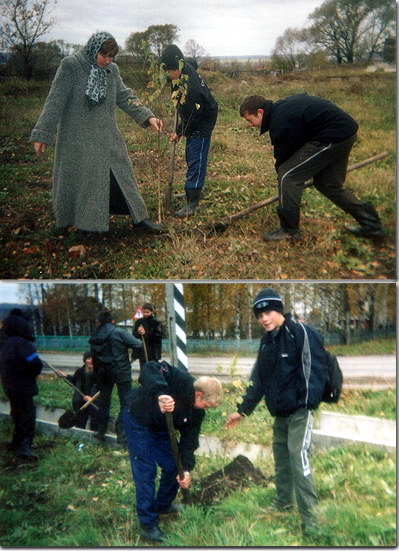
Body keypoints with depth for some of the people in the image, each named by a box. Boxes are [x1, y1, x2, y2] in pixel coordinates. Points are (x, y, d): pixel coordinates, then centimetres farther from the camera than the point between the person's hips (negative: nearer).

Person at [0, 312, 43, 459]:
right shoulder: (21, 343, -20)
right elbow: (35, 363, -24)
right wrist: (34, 374, -2)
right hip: (22, 387, -9)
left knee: (18, 415, 21)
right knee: (28, 415, -4)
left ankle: (17, 444, 30)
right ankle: (24, 446, -9)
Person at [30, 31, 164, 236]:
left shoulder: (111, 69, 4)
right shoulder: (70, 66, -12)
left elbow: (125, 96, 8)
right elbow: (55, 101, -13)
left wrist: (147, 116, -5)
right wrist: (42, 134, -15)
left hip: (107, 136, 5)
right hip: (77, 138, -5)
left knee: (120, 173, 7)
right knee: (79, 178, 3)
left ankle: (138, 217, 15)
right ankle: (82, 222, 18)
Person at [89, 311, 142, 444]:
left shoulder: (94, 337, 7)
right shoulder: (119, 332, -10)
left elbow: (94, 357, 11)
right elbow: (137, 344, -11)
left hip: (104, 373, 5)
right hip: (121, 372, -5)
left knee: (104, 400, 19)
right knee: (125, 401, 1)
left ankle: (101, 431, 26)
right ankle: (121, 432, -5)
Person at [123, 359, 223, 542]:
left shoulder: (197, 412, -9)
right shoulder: (179, 380, -33)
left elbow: (189, 439, -7)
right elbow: (150, 369, -46)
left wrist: (186, 469, -18)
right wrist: (160, 394, -60)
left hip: (161, 429, 7)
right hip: (138, 421, -7)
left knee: (173, 467, 9)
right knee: (146, 472, -8)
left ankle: (163, 505, 36)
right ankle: (147, 523, 3)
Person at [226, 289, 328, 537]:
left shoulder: (302, 332, -14)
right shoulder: (267, 341, 10)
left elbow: (315, 369, -19)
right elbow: (258, 379, 16)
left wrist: (309, 403, -27)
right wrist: (242, 410, 17)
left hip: (300, 410, -8)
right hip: (280, 412, 8)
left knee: (298, 459, -13)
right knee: (281, 457, 18)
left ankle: (310, 519, -8)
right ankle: (283, 501, 36)